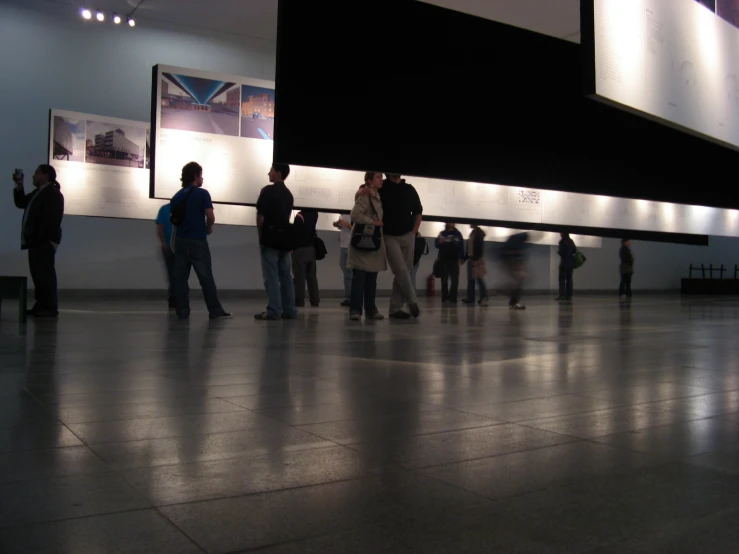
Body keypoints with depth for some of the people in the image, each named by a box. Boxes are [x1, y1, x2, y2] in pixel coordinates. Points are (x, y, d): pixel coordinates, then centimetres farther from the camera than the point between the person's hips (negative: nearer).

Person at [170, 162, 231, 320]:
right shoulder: (202, 193, -6)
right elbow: (211, 217, -15)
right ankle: (215, 311, 2)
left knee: (180, 277, 4)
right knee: (206, 277, -1)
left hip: (180, 240, 5)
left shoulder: (177, 196, 12)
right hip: (197, 241, -5)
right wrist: (208, 228, 3)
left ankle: (182, 311, 2)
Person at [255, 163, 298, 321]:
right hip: (285, 237, 7)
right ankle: (289, 311, 10)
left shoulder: (268, 190, -9)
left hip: (270, 236, -7)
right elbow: (287, 216, 14)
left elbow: (261, 216, -11)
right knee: (286, 275, 9)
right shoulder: (288, 194, 13)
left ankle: (273, 311, -8)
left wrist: (260, 234, 2)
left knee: (271, 276, -6)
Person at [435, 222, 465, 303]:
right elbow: (437, 245, 5)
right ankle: (445, 298, 7)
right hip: (444, 260, 0)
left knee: (455, 280, -2)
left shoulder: (458, 234, 7)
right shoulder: (442, 233, 7)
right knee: (444, 280, 3)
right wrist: (440, 242, -17)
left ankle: (452, 298, 1)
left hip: (454, 260, 0)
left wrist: (462, 258, -1)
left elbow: (461, 246, 6)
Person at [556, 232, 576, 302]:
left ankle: (562, 295, -10)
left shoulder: (562, 242, -10)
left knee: (562, 279, -4)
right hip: (571, 263, 6)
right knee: (569, 279, 9)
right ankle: (569, 295, 7)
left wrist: (558, 252, 5)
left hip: (564, 263, -6)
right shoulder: (571, 241, 10)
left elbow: (561, 252, -15)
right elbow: (575, 251, 13)